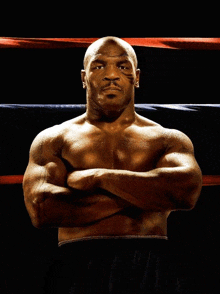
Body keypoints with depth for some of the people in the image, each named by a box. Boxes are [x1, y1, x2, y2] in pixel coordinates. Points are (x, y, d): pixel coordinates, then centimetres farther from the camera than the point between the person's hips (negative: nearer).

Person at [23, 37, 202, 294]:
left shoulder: (168, 139, 18)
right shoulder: (53, 140, 16)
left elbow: (187, 190, -3)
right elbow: (41, 209, -2)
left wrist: (99, 177, -1)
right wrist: (145, 196, -1)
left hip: (150, 269, 1)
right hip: (79, 269, -1)